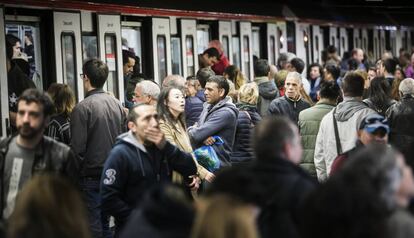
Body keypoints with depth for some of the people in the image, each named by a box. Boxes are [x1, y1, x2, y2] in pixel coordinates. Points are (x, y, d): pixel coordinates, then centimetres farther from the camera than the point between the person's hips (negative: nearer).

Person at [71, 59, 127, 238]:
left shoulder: (82, 108, -15)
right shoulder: (117, 104, 5)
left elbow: (77, 148, -16)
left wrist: (75, 174, -6)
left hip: (92, 176, -6)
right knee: (106, 223, 15)